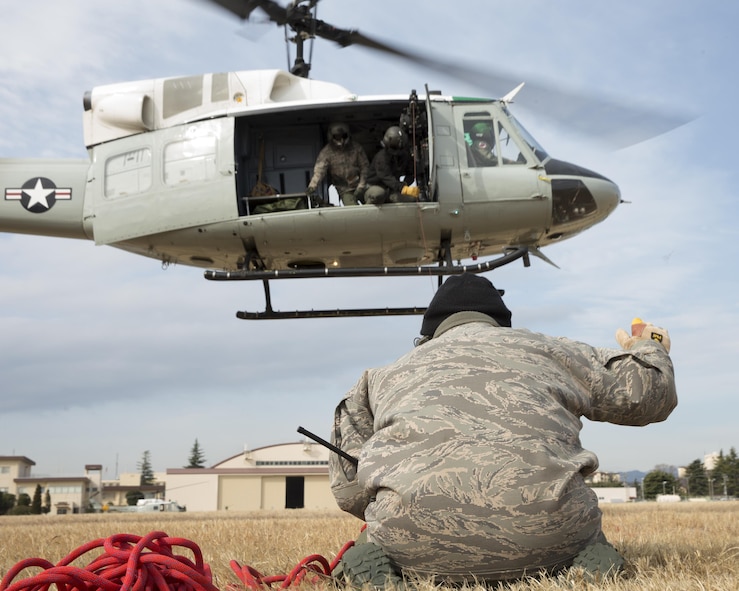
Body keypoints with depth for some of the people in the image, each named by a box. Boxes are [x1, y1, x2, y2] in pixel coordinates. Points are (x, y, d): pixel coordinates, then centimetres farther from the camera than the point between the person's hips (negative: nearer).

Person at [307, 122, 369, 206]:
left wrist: (361, 187, -4)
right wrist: (312, 186, -36)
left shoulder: (356, 148, 1)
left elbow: (364, 167, 6)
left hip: (358, 185, 3)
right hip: (344, 190, -3)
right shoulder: (326, 152, -6)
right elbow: (319, 170, -18)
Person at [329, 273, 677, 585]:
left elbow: (348, 489, 23)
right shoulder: (542, 348, 29)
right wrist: (646, 347, 53)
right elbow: (649, 392, 30)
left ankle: (379, 562, -1)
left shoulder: (383, 376, 30)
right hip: (538, 509, 0)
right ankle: (582, 558, -2)